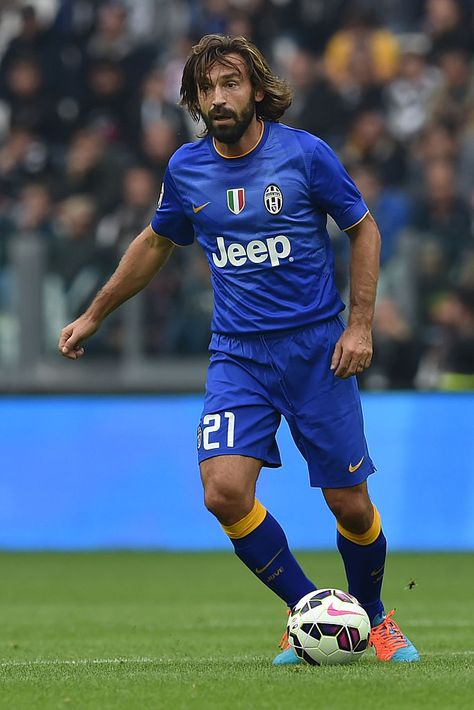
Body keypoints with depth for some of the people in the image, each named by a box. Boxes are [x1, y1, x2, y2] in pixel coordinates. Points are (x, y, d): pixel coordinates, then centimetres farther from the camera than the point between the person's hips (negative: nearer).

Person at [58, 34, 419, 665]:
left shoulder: (305, 154, -8)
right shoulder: (187, 170, 2)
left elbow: (364, 229, 3)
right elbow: (156, 243, 20)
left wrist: (360, 325, -5)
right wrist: (93, 316, 24)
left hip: (315, 346, -2)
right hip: (237, 354, 2)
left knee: (349, 502, 0)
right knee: (225, 492, -17)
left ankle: (373, 618, 28)